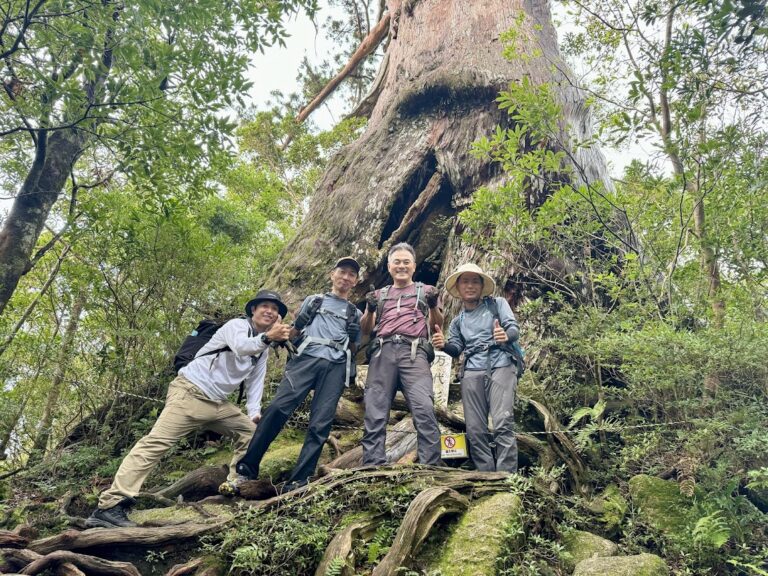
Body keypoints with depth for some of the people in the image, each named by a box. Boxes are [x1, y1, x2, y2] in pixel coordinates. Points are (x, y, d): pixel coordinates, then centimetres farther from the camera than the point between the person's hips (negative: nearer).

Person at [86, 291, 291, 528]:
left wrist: (254, 412, 0)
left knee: (250, 431, 8)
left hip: (217, 403, 9)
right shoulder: (237, 325, -6)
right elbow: (240, 347, -29)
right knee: (156, 442, -18)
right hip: (190, 392, -9)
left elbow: (255, 381, 16)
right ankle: (109, 506, -24)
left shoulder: (262, 350, 18)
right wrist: (267, 338, -48)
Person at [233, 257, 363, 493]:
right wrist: (300, 323, 8)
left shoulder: (355, 313, 26)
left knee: (320, 424, -10)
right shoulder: (313, 300, 25)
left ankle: (298, 481, -9)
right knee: (277, 408, -19)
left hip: (336, 366, 1)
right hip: (306, 358, -1)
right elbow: (293, 333, 25)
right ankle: (246, 470, -17)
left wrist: (354, 335, 5)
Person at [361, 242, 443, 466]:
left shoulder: (425, 291, 23)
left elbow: (437, 325, 15)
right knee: (375, 414, -9)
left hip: (414, 351, -2)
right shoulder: (380, 294, 28)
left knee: (424, 410, -20)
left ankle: (431, 469, -22)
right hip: (383, 351, 2)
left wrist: (433, 306, -5)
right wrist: (370, 310, 1)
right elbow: (365, 329, 22)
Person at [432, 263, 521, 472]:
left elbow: (514, 328, 2)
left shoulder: (497, 304, 14)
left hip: (501, 365, -4)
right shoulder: (457, 321, 25)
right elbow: (456, 348, 17)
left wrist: (506, 335, -22)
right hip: (472, 371, 4)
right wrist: (444, 345, -7)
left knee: (503, 424, -18)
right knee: (475, 430, -5)